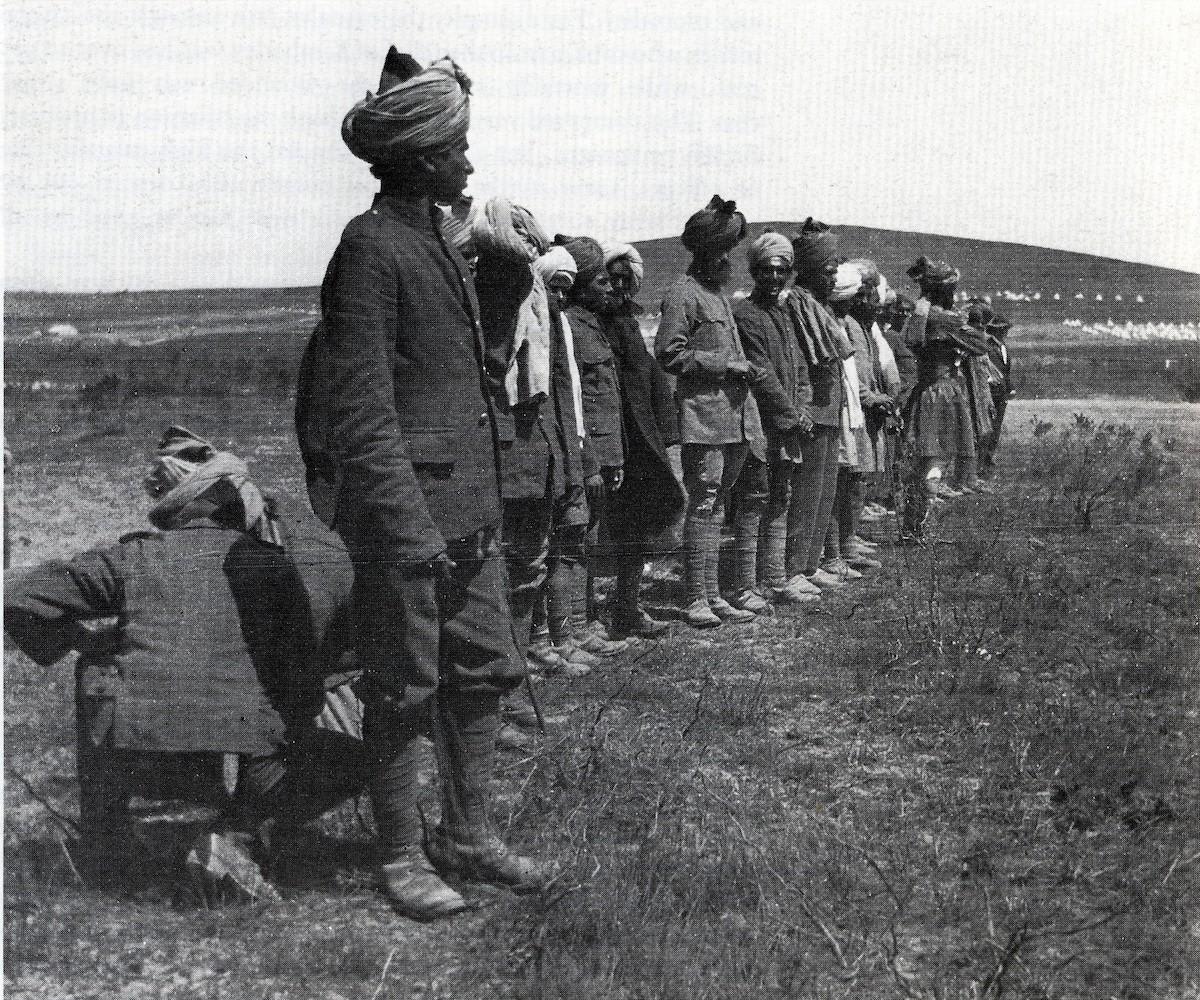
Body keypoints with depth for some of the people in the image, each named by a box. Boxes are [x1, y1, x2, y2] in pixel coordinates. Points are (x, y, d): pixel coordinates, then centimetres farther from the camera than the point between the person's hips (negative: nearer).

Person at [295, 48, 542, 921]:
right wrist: (411, 527, -21)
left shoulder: (439, 243, 14)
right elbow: (361, 409, -18)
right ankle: (402, 858, 19)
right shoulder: (373, 246, -13)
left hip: (472, 505, 9)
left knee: (485, 670, 14)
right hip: (408, 504, -9)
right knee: (405, 688, 4)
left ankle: (469, 835, 28)